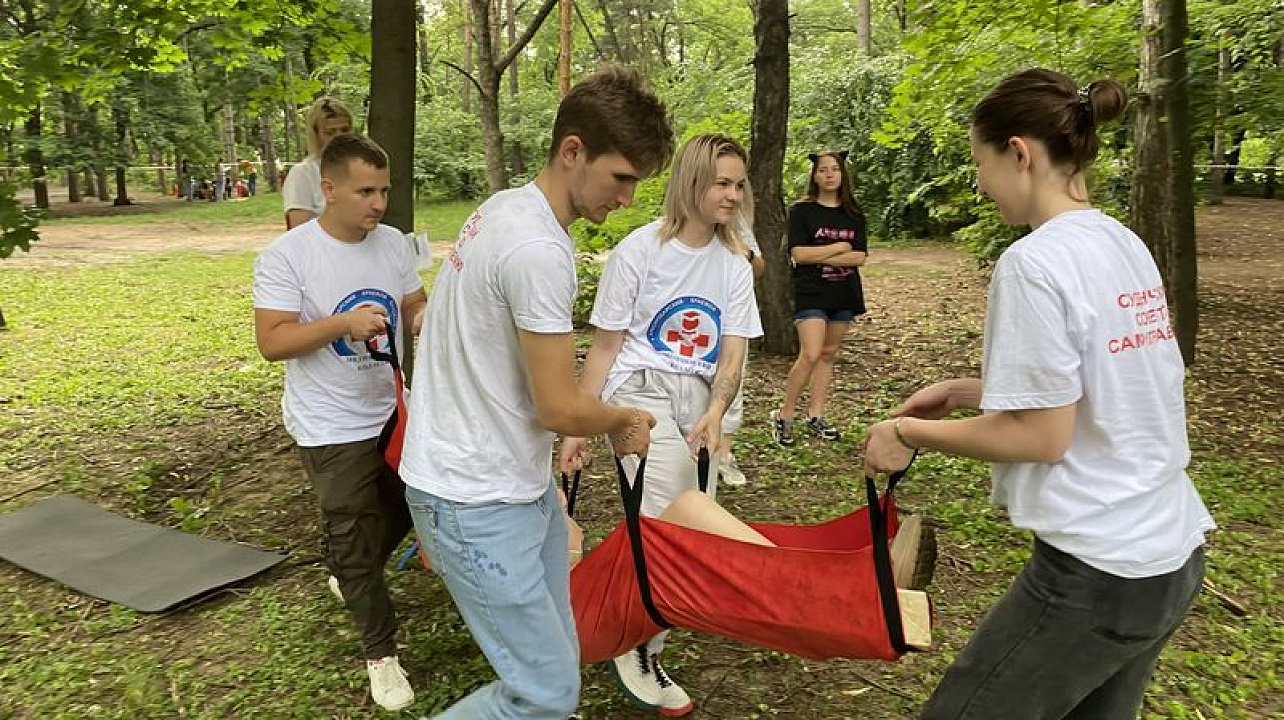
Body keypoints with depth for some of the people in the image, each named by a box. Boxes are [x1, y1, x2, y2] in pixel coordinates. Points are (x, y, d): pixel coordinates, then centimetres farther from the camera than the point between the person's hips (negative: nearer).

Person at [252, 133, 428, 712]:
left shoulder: (393, 243, -1)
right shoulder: (286, 256, -17)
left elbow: (415, 306, 8)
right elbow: (271, 341, -20)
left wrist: (424, 314, -17)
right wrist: (345, 322, -32)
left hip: (392, 411, 6)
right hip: (333, 428, -6)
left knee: (403, 508, 22)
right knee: (351, 536, 4)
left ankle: (350, 577, 52)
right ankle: (381, 653, 22)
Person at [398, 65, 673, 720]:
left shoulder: (507, 206, 7)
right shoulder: (539, 251, -25)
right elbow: (560, 409, -21)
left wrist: (605, 421, 10)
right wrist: (626, 418, 0)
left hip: (519, 481, 10)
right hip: (477, 500, -10)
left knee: (556, 662, 20)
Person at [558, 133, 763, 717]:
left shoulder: (735, 263, 7)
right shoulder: (640, 249, -6)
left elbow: (732, 353, 2)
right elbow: (605, 345, -2)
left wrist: (714, 416, -17)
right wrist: (577, 426, -4)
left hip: (700, 400, 5)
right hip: (641, 393, -5)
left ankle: (640, 640, 26)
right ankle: (638, 649, 3)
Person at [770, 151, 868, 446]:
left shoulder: (854, 215, 8)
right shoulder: (802, 210, -3)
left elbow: (860, 257, -1)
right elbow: (798, 253, -13)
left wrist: (821, 256, -13)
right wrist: (840, 248, -8)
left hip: (845, 293, 5)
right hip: (811, 293, -5)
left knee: (828, 355, 8)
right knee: (810, 355, -15)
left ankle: (815, 416, 16)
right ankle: (784, 416, -3)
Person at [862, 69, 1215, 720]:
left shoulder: (1034, 262, -20)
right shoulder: (1126, 245, 8)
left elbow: (1041, 436, -19)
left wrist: (910, 431, -8)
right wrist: (965, 391, 13)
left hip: (1097, 573, -9)